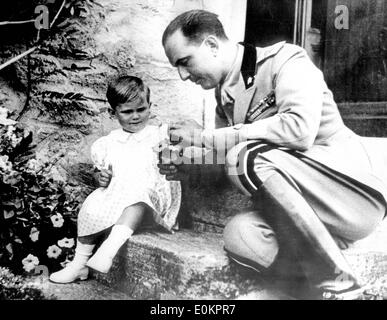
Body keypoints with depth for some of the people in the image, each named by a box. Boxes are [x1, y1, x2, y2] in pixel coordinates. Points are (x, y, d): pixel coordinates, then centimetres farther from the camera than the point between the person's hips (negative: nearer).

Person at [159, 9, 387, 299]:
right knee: (241, 235, -24)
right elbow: (227, 163, 16)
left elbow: (299, 128, -25)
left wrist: (206, 138, -18)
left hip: (360, 189, -5)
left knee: (248, 156, -26)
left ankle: (337, 282, -16)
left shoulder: (284, 60, -7)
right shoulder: (226, 97, 13)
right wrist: (186, 169, -4)